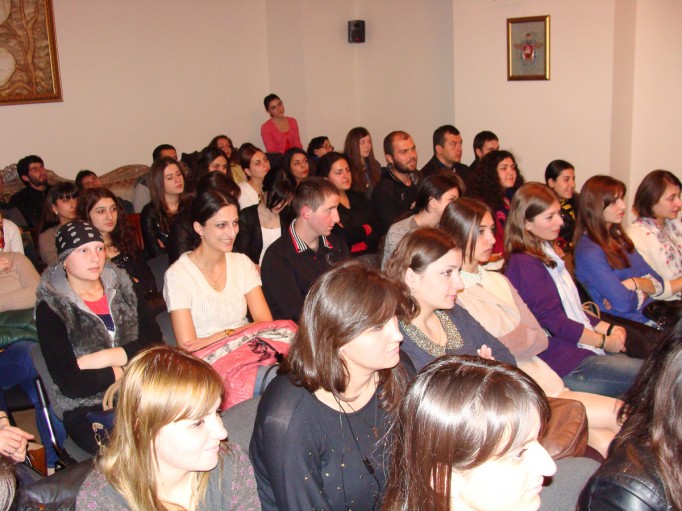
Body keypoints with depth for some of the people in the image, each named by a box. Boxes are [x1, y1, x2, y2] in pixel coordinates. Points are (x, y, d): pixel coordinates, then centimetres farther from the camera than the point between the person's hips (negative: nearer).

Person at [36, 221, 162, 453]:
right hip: (86, 411, -5)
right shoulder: (51, 309, -4)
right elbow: (70, 384, -12)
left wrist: (107, 358, -12)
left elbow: (154, 339, 1)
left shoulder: (121, 286, 10)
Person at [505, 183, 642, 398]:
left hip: (583, 345, 9)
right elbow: (553, 320, -16)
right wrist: (604, 341, -9)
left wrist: (608, 328, 5)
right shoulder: (524, 264, -13)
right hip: (563, 362, -9)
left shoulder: (547, 254, 18)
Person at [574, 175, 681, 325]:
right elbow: (624, 303, -21)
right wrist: (643, 291, -1)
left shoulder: (617, 238, 11)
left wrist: (635, 283, -12)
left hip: (653, 315, 8)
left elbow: (658, 283, 9)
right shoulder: (589, 252, -16)